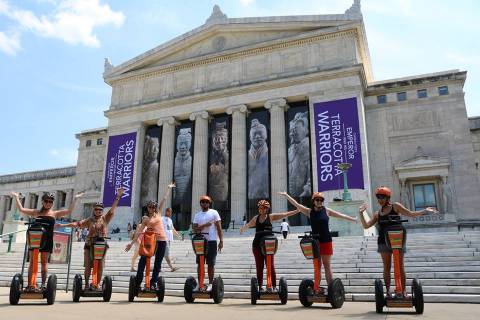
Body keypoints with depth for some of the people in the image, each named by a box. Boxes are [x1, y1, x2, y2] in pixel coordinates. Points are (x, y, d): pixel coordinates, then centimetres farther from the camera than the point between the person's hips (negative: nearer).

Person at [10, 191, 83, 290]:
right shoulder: (36, 212, 10)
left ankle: (43, 284, 7)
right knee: (32, 262, 1)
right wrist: (16, 197, 11)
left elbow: (69, 211, 1)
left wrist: (75, 199, -1)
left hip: (47, 240, 0)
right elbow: (21, 209, 9)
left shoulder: (55, 213, 9)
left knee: (44, 262, 3)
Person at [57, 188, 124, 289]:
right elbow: (77, 224, 6)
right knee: (88, 266, 2)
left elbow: (112, 208, 0)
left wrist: (118, 196, -8)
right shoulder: (89, 220, 9)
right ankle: (86, 284, 16)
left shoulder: (105, 218, 7)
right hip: (89, 245, 0)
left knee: (100, 266, -1)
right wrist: (63, 225, 1)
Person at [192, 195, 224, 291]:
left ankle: (210, 284, 11)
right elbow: (195, 229, 4)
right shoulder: (197, 215, 11)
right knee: (199, 263, 5)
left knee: (211, 264, 1)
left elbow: (219, 228, -1)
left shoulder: (214, 213, 2)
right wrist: (204, 225, -13)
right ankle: (200, 283, 15)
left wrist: (221, 241, -9)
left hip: (211, 241, -3)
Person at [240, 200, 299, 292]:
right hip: (257, 245, 3)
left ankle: (274, 286, 2)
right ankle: (260, 286, 13)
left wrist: (297, 211, -5)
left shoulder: (271, 217, 2)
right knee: (259, 267, 6)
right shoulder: (256, 218, 12)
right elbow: (248, 225, 24)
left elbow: (285, 214, -1)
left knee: (271, 266, -4)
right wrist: (243, 228, 4)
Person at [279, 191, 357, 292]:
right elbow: (296, 204, 3)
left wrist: (353, 219, 10)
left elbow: (340, 215, 8)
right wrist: (286, 195, 1)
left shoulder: (326, 210, 2)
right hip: (315, 241, 1)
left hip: (326, 241, -1)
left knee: (327, 265, 2)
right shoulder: (309, 211, 4)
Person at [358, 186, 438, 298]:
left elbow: (411, 214, 5)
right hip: (384, 241, 2)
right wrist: (361, 213, 3)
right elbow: (366, 226, 10)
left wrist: (425, 211, -5)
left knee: (400, 266, 1)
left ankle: (403, 290, 9)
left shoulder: (395, 206, 5)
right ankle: (388, 290, 9)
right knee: (386, 267, 3)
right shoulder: (377, 214, 13)